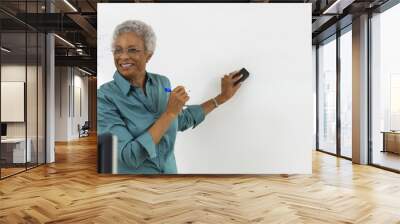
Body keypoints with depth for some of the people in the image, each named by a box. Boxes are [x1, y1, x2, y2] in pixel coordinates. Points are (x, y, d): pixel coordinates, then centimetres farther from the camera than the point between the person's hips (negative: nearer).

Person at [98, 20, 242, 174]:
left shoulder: (162, 83, -5)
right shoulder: (105, 96, -19)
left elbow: (180, 122, 11)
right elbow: (131, 157, -26)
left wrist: (222, 97, 11)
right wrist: (170, 112, -25)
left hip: (170, 169, 5)